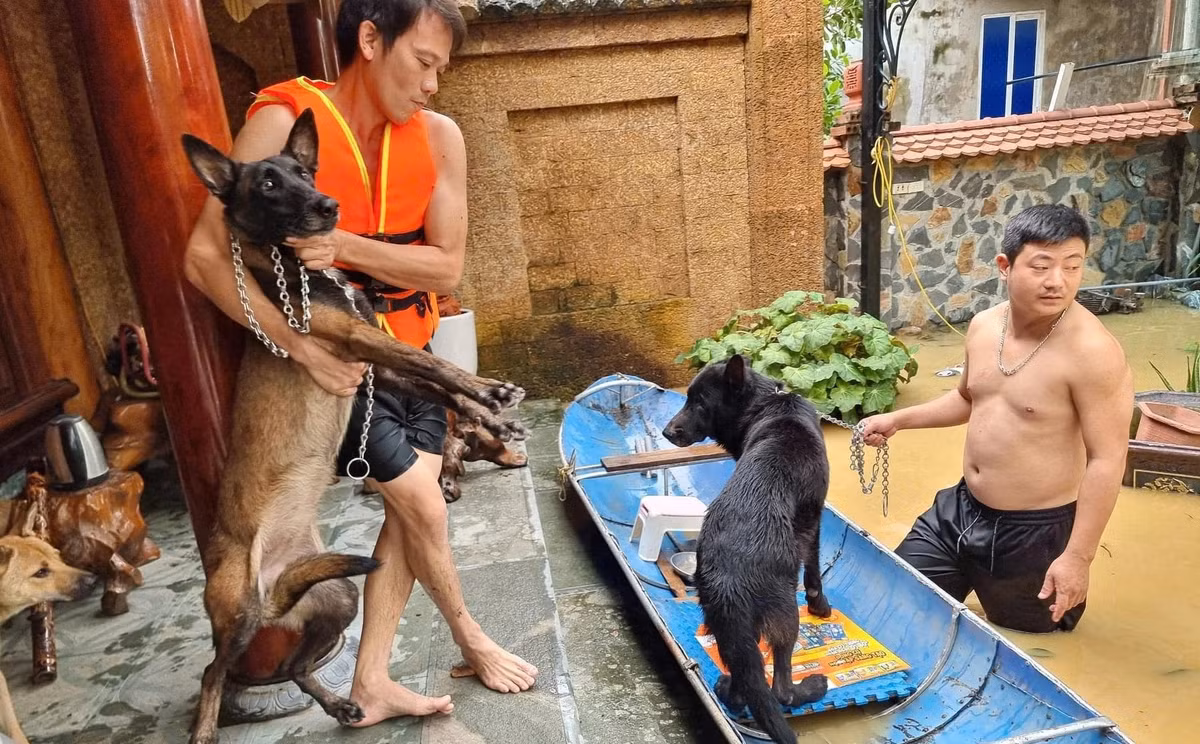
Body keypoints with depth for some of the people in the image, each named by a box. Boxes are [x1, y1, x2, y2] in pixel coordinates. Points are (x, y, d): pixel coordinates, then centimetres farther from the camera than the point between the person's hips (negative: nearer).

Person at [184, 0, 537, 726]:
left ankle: (371, 684, 23)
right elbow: (206, 257, -21)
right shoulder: (283, 122, -19)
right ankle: (471, 638, 28)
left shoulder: (439, 136, -7)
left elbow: (447, 267, -11)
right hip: (336, 358, -5)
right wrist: (303, 346, -26)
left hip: (410, 353, 5)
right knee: (424, 507, 0)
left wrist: (347, 246, -25)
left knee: (407, 514, 7)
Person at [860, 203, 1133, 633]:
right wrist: (897, 419, 9)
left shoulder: (1092, 352, -24)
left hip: (1033, 532, -6)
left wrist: (1077, 557, -21)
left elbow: (1107, 460, -21)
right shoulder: (983, 326, -2)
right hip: (960, 509, 6)